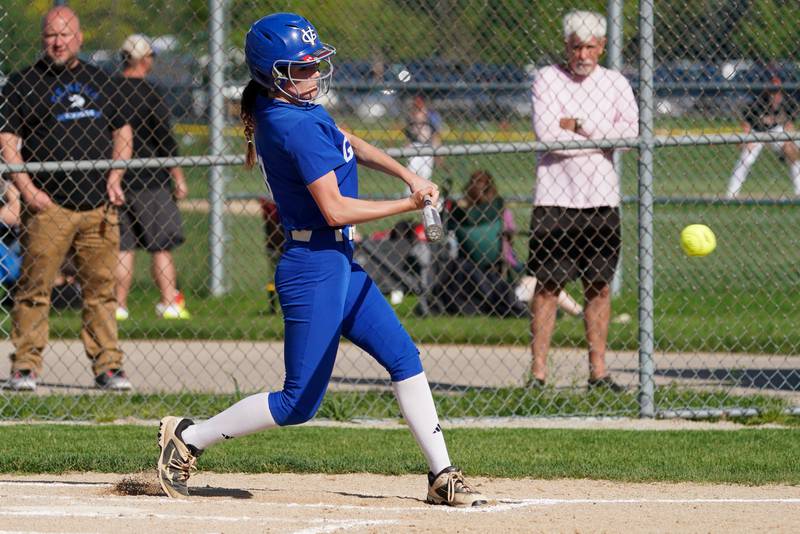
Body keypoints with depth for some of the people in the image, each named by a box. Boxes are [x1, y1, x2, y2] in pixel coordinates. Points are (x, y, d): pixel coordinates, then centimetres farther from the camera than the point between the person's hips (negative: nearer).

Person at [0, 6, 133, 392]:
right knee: (34, 287, -5)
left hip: (99, 206, 3)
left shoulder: (101, 82, 17)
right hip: (48, 205, -3)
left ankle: (107, 366, 7)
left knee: (101, 288, 3)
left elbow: (122, 132, 24)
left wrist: (114, 178, 8)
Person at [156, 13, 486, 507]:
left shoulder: (294, 106, 7)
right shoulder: (296, 126, -21)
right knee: (299, 402, -3)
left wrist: (406, 174, 9)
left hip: (340, 264, 10)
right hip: (314, 267, -10)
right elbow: (336, 210, -22)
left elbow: (350, 144, 23)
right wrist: (410, 204, -12)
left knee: (404, 357, 9)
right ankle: (189, 438, 9)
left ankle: (442, 476, 13)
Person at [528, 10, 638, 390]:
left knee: (599, 286, 4)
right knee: (548, 285, -4)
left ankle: (598, 371, 8)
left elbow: (630, 131, -7)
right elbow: (546, 133, -13)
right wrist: (601, 138, -7)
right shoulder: (546, 79, 1)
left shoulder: (616, 84, 9)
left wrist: (577, 126, -9)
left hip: (602, 199, 3)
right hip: (555, 197, -3)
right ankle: (538, 371, -3)